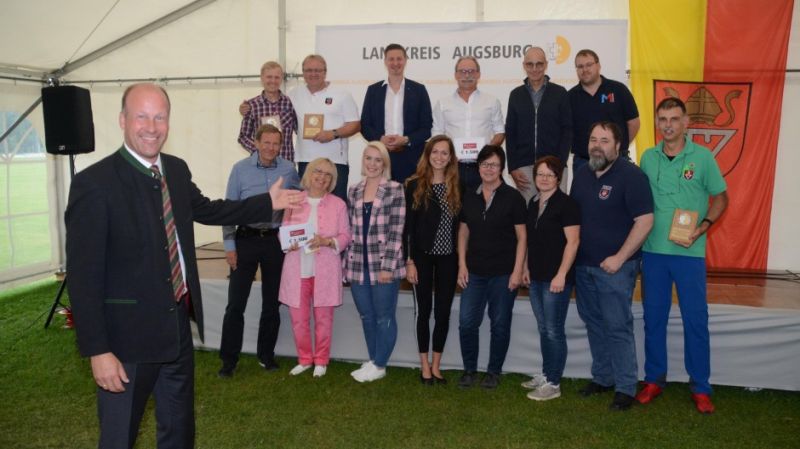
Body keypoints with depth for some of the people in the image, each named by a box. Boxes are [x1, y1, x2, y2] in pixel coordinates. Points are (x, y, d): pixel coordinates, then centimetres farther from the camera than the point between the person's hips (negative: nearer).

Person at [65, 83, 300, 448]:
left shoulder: (177, 169, 2)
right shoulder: (93, 184, -18)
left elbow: (206, 210, 21)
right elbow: (84, 276, -18)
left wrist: (268, 203, 18)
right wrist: (98, 351, -20)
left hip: (179, 326, 7)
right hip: (128, 335, -6)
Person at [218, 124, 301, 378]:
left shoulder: (288, 169, 1)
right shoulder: (240, 169, -4)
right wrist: (229, 245, -6)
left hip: (276, 241, 2)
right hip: (246, 240, -2)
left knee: (272, 303, 10)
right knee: (235, 304, -1)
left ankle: (266, 355, 25)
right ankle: (229, 359, 10)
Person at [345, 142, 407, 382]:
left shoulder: (395, 190, -5)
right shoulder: (354, 191, 10)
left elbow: (396, 231, -10)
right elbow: (350, 230, 13)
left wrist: (387, 266, -15)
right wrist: (348, 263, 9)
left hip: (384, 265, -5)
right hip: (358, 266, 5)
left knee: (384, 317, 6)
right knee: (367, 317, 14)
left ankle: (379, 365, 19)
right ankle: (373, 361, 28)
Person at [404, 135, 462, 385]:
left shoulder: (457, 187, 5)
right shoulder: (414, 185, -2)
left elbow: (460, 225, 7)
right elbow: (407, 226, -4)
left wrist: (462, 259, 1)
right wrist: (409, 261, -9)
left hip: (448, 258, 2)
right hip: (423, 256, -2)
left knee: (443, 312, 6)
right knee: (424, 310, 6)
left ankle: (436, 365, 19)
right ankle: (424, 365, 18)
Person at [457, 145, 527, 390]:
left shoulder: (513, 197, -4)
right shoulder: (469, 197, 7)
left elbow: (521, 236, -4)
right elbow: (463, 232, 12)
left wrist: (517, 271, -9)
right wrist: (462, 264, 3)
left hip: (503, 273, -3)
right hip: (474, 272, 3)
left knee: (500, 324, 7)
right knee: (466, 322, 2)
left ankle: (493, 372, 23)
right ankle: (470, 370, 19)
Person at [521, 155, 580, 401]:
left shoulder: (566, 204, -10)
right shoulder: (533, 203, 12)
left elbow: (572, 241, -14)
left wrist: (561, 274, -18)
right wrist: (527, 267, 17)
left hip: (556, 278, -7)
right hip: (536, 277, 7)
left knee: (554, 330, -2)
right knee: (543, 329, 15)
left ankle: (553, 383, 8)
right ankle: (546, 374, 27)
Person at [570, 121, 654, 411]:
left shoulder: (630, 175, -11)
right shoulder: (582, 174, 10)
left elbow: (645, 221, -15)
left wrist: (619, 258, -18)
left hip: (615, 266, -7)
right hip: (583, 264, 7)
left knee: (617, 327, -3)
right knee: (594, 324, 14)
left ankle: (625, 388, 9)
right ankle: (602, 378, 29)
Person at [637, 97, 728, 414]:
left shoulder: (702, 157, -3)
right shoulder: (648, 158, 5)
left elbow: (721, 198, 3)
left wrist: (701, 228, -12)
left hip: (690, 252, -2)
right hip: (653, 250, 3)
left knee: (695, 320, 4)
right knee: (654, 318, 10)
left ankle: (700, 387, 17)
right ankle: (654, 380, 24)